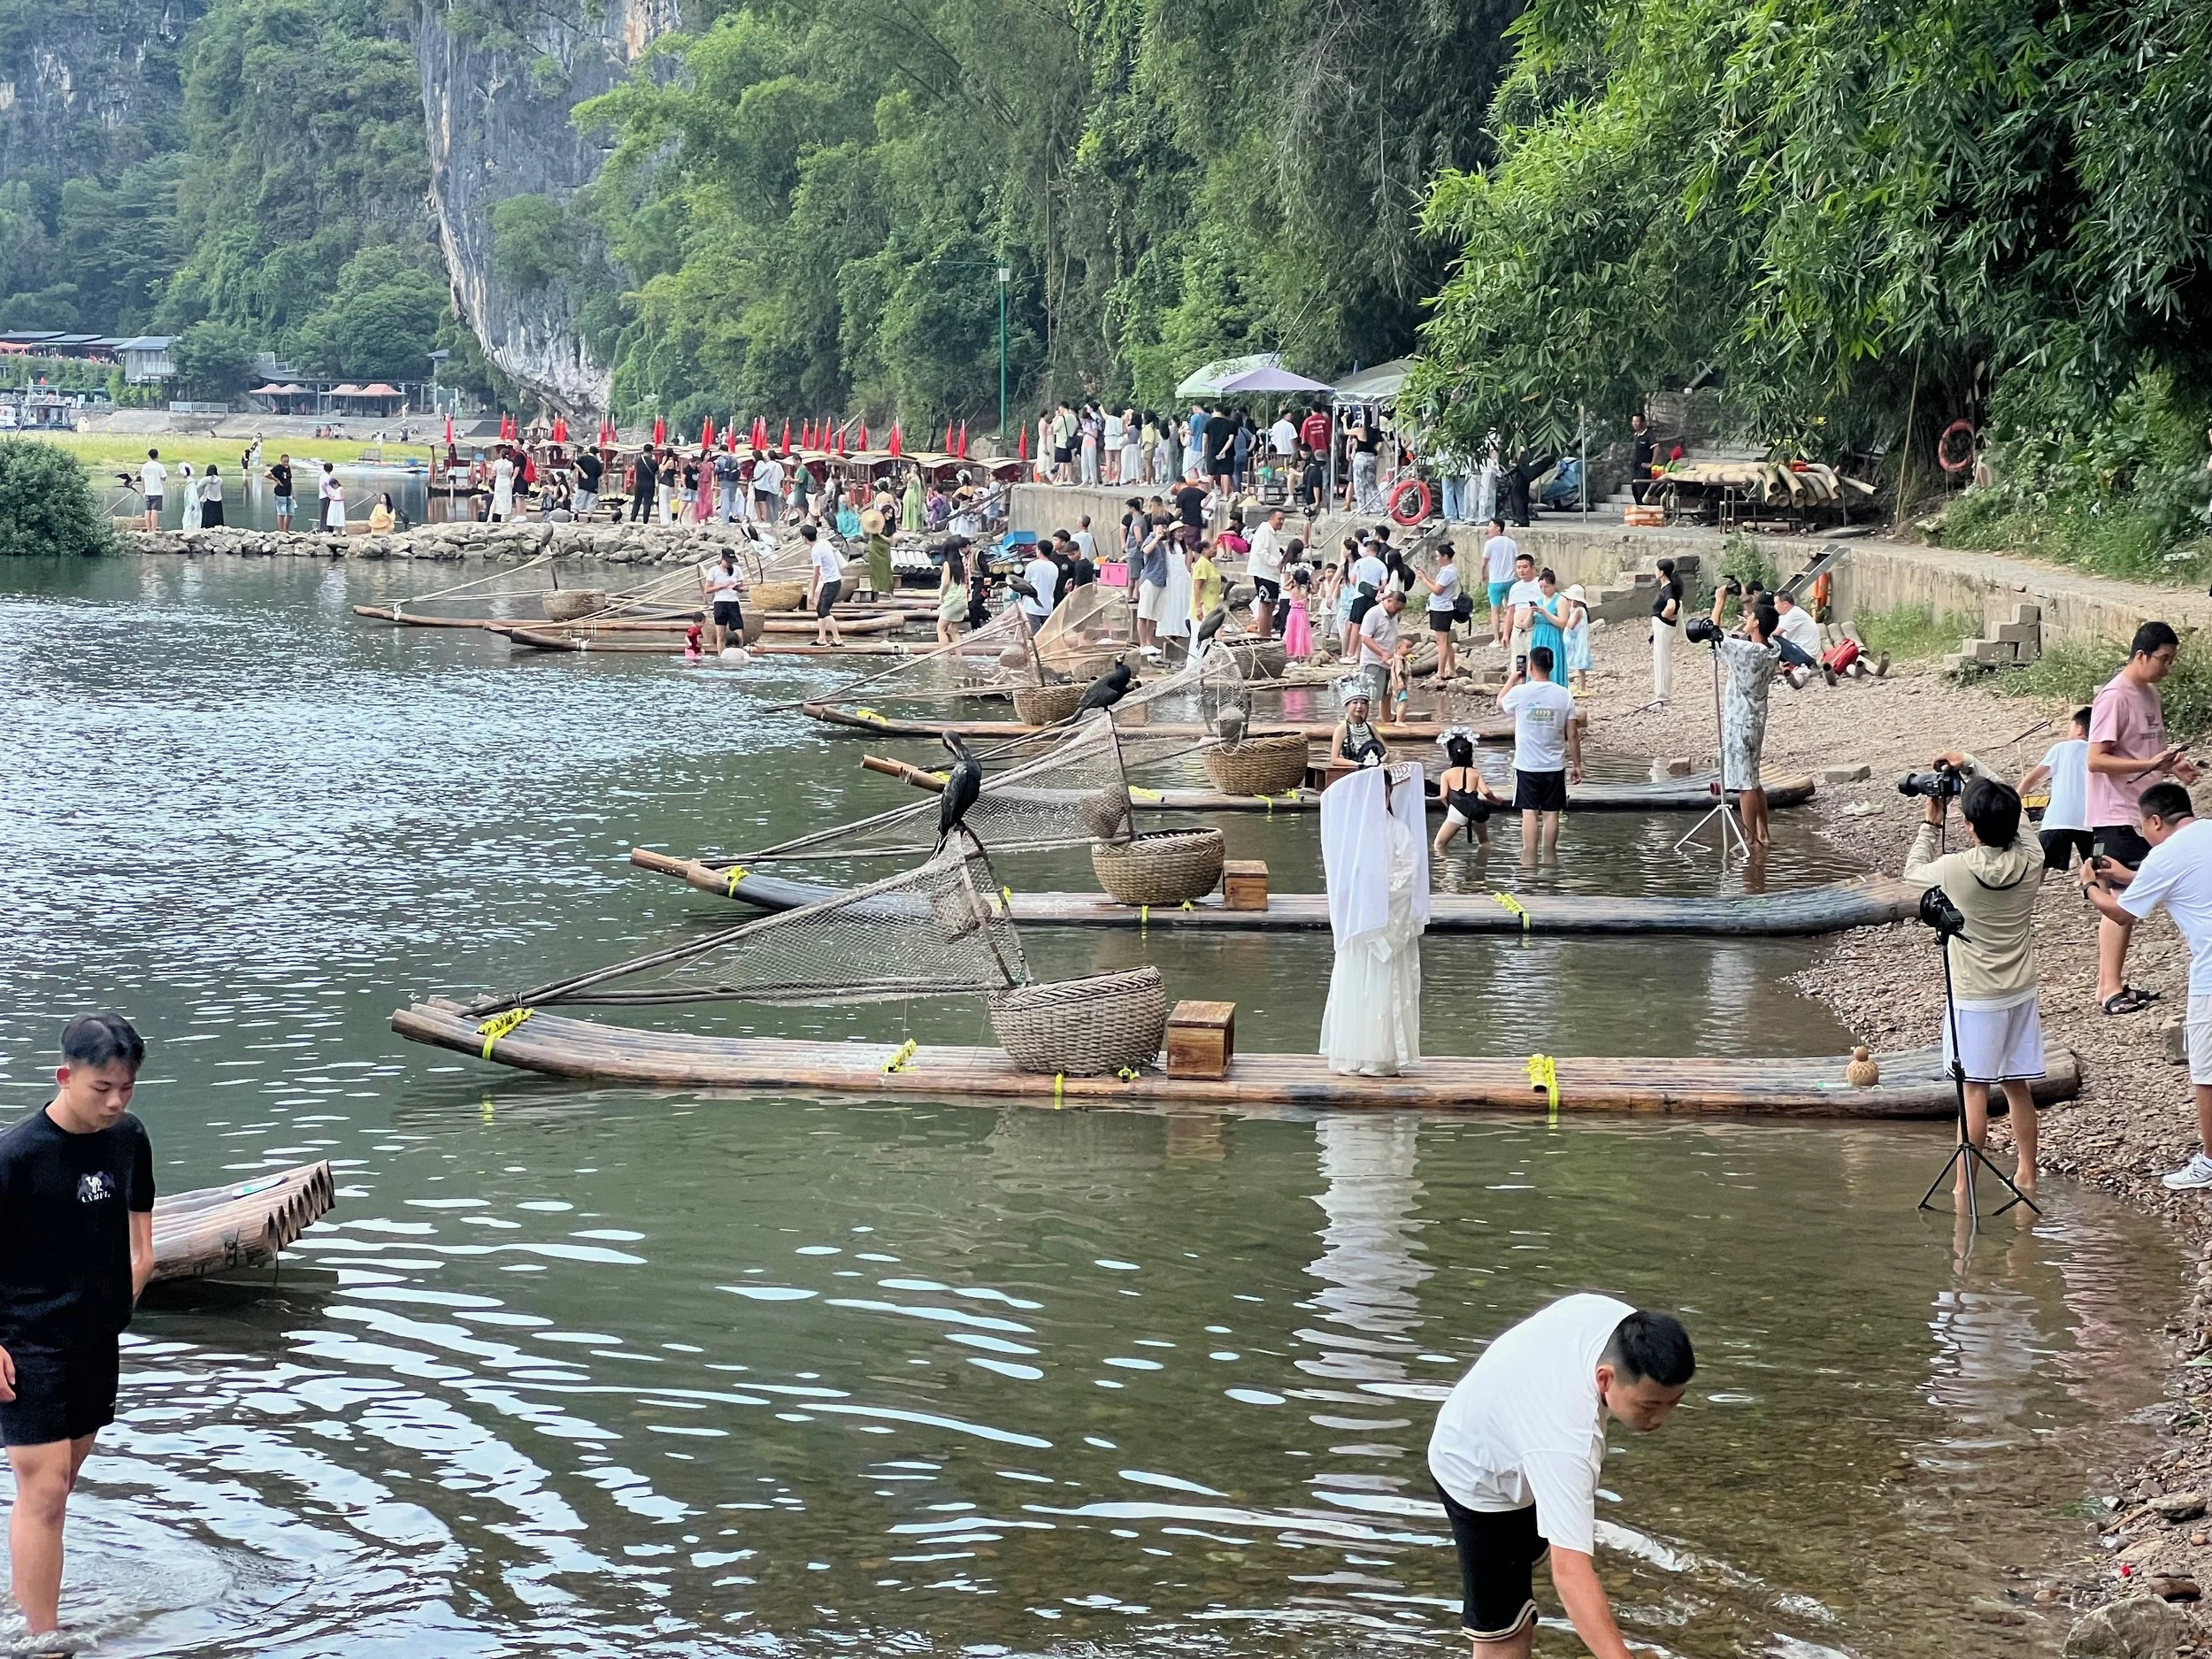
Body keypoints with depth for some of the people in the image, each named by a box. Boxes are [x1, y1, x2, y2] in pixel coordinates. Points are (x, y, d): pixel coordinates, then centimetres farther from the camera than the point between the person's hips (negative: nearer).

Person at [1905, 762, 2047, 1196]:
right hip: (2020, 992, 5)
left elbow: (1913, 871, 2)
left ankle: (1964, 1187, 3)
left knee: (1975, 1090, -1)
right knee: (2018, 1087, 14)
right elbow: (2010, 812, 10)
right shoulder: (2032, 862, -8)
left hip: (1974, 998, -4)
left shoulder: (1957, 869, -20)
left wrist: (1932, 821, 8)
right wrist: (1970, 767, 12)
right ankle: (2027, 1174, 23)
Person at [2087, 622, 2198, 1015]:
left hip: (2141, 813, 9)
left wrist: (2171, 766, 5)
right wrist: (2151, 764, -26)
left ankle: (2112, 983, 16)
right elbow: (2096, 760, -21)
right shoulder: (2114, 697, -16)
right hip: (2116, 817, -9)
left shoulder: (2150, 695, 13)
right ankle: (2110, 989, -2)